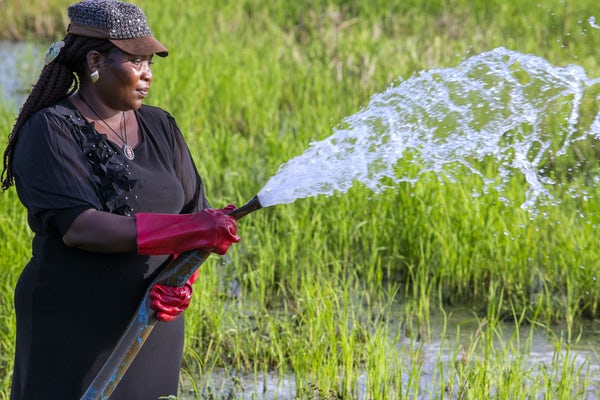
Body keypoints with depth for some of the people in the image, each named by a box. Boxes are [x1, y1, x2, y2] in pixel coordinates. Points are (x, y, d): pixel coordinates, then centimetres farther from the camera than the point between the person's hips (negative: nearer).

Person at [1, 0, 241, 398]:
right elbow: (78, 228, -22)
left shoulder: (160, 127, 10)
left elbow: (195, 215, 7)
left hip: (155, 332, 5)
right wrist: (187, 231, -27)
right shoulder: (49, 133, -9)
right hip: (71, 336, -5)